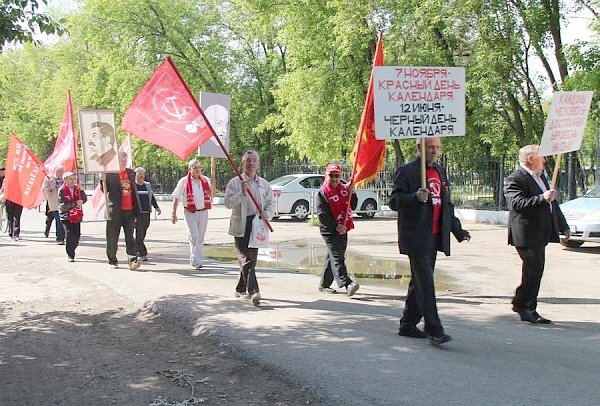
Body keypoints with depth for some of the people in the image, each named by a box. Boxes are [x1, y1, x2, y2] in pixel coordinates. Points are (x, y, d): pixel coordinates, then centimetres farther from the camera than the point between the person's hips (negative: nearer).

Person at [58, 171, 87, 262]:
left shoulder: (77, 188, 6)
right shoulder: (61, 190, -10)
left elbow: (84, 200, 2)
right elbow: (63, 205, -18)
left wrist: (81, 191, -13)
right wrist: (75, 203, -23)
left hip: (77, 216, 5)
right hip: (67, 217, -5)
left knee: (77, 235, 9)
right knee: (70, 236, -11)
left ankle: (71, 251, 31)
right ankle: (70, 255, -1)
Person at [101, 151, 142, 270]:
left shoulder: (131, 173, 14)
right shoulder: (109, 173, -3)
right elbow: (105, 190, -4)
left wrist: (137, 209, 14)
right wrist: (103, 179, -23)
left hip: (130, 211, 3)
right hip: (115, 211, -3)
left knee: (130, 237, -2)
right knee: (112, 238, 7)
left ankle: (133, 260, -7)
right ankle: (112, 261, 20)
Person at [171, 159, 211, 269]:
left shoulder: (206, 180, 5)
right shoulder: (184, 181, -6)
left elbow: (211, 194, 22)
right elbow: (176, 198, 0)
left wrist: (213, 185, 5)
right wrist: (174, 213, 0)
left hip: (203, 212, 4)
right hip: (190, 213, -4)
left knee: (200, 238, 10)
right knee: (194, 236, -14)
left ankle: (194, 260, 23)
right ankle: (196, 261, -14)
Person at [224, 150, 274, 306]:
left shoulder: (263, 183, 14)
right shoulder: (234, 182, 3)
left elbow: (271, 202, 13)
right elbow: (228, 203, -6)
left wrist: (267, 213, -6)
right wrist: (242, 193, -18)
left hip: (257, 225, 4)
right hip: (241, 225, -4)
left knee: (251, 258, 9)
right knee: (247, 259, -11)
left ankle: (240, 289, 24)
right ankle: (253, 291, -17)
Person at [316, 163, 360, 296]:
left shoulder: (344, 189, 12)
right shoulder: (322, 192, -7)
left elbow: (353, 206, 14)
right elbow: (322, 213, -14)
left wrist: (352, 193, -3)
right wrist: (335, 226, -21)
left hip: (343, 229, 7)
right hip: (330, 230, -7)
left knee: (333, 257, 13)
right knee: (336, 258, -15)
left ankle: (324, 284, 24)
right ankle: (346, 284, -25)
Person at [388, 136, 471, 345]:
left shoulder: (440, 172, 18)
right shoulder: (405, 171, -6)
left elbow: (446, 205, 24)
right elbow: (394, 201, -12)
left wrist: (458, 230, 19)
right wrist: (415, 197, -28)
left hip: (435, 237, 8)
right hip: (416, 238, -8)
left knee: (419, 282, 13)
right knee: (425, 283, -11)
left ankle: (408, 325, 23)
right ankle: (434, 329, -10)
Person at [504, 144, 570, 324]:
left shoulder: (540, 177, 18)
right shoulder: (514, 180, -12)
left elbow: (552, 203, 24)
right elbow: (518, 203, -25)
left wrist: (563, 227, 24)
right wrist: (542, 198, -31)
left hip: (540, 235, 9)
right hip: (526, 235, -9)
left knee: (535, 272, 11)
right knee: (534, 270, -12)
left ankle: (529, 310, 19)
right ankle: (520, 304, 4)